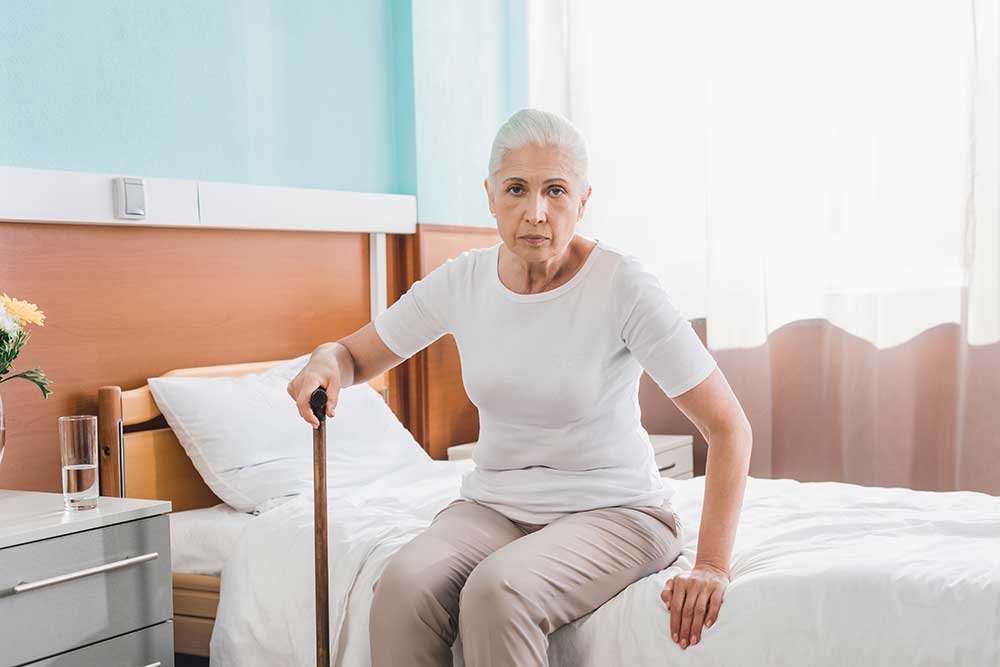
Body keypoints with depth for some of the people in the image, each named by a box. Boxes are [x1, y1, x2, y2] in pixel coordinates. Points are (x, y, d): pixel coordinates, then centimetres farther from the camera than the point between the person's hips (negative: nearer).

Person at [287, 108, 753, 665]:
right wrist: (326, 363, -15)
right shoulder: (462, 281, -3)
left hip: (612, 510, -3)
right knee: (406, 584, -28)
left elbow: (729, 426, -15)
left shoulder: (622, 285, -16)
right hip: (495, 505, 4)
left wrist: (712, 565, -20)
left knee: (498, 590, -34)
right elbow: (357, 357, 10)